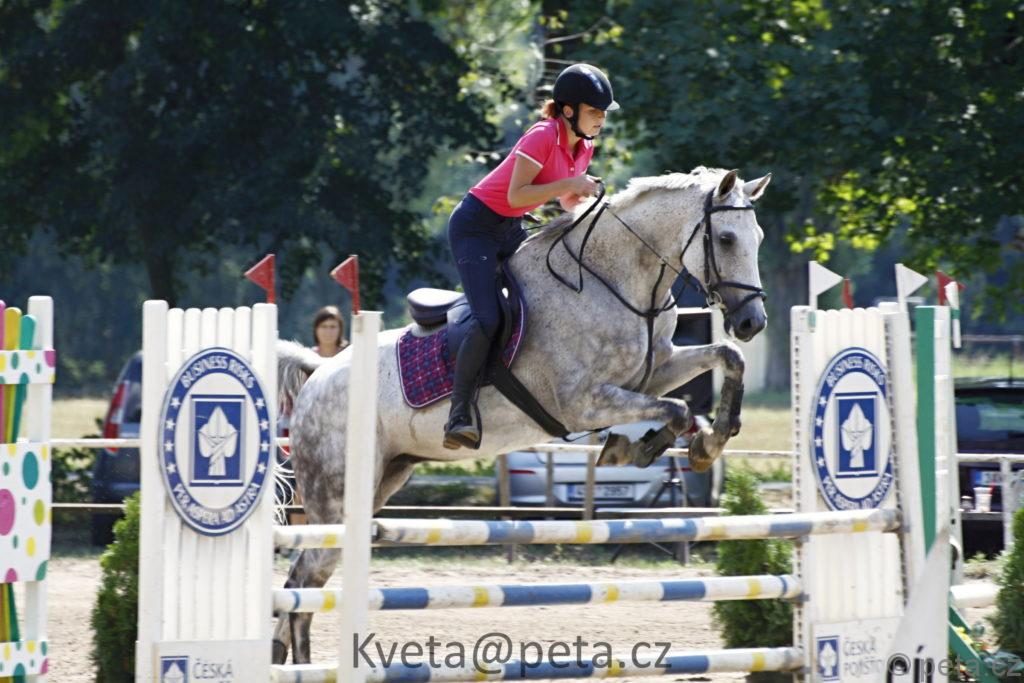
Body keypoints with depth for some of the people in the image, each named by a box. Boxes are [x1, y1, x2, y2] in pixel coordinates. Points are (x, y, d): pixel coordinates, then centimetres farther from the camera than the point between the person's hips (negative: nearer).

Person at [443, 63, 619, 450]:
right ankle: (460, 415, -21)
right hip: (475, 226, -9)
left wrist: (587, 195, -4)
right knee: (489, 319, -22)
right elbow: (516, 194, -27)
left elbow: (568, 201, 17)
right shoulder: (543, 137, -21)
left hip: (511, 231, 9)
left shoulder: (583, 147, 5)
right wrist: (571, 183, -29)